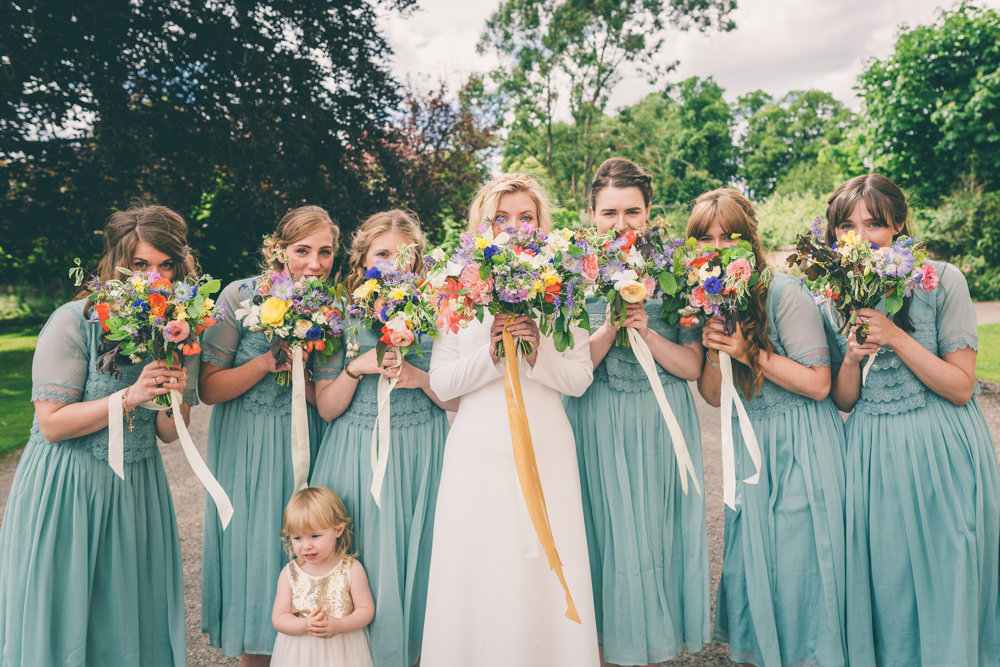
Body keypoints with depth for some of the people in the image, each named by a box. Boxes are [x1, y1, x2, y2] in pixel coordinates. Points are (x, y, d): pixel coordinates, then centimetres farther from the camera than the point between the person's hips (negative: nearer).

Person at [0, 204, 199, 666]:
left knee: (132, 614, 15)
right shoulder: (74, 322, -15)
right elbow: (52, 424, -16)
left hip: (136, 485, 5)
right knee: (63, 616, 10)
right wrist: (130, 396, -24)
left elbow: (170, 434, 4)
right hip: (66, 487, -4)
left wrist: (175, 396, -17)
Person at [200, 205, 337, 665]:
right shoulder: (241, 296, -10)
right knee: (253, 555, 5)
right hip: (247, 448, -3)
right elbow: (208, 389, -11)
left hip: (304, 445, 3)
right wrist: (268, 361, -21)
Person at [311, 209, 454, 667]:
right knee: (364, 564, 3)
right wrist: (357, 369, -14)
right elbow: (326, 407, 1)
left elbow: (458, 400, 3)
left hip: (420, 455, 1)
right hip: (360, 455, 0)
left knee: (416, 558, 8)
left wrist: (421, 379, -14)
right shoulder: (342, 317, 0)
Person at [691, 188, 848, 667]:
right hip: (749, 446, 6)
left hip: (801, 445, -5)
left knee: (798, 560, 2)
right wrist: (714, 351, -14)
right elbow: (713, 396, 5)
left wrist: (751, 351, -19)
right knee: (749, 555, 12)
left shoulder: (784, 293, -15)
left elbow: (818, 384, -16)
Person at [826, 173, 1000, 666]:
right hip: (874, 454, 3)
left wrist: (895, 336, -21)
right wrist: (852, 356, -15)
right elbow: (843, 401, 5)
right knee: (882, 584, 11)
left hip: (942, 451, -2)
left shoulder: (941, 280, -9)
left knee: (946, 583, 8)